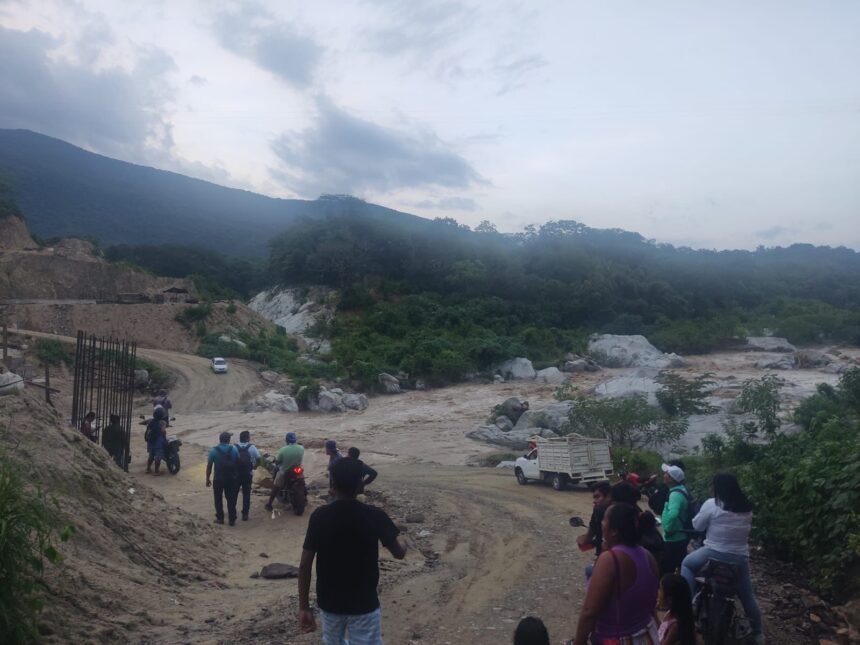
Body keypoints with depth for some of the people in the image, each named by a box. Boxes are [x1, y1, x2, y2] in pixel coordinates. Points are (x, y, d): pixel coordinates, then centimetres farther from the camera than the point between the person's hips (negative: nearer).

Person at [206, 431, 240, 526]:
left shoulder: (214, 450, -8)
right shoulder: (234, 449, -6)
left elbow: (209, 466, -5)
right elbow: (238, 463, -2)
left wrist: (208, 479, 5)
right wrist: (237, 475, 12)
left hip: (218, 479, -1)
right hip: (231, 478, 1)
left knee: (218, 499, 16)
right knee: (231, 499, 11)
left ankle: (220, 518, 21)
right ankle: (232, 520, 14)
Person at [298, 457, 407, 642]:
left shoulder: (319, 516, -11)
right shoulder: (374, 516, -15)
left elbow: (305, 565, -10)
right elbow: (399, 553, -3)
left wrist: (304, 607, -1)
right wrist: (403, 544, 20)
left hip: (329, 602, 2)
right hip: (364, 604, -2)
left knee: (333, 641, 25)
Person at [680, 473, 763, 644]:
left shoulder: (712, 504, -12)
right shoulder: (747, 508, 5)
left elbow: (697, 526, -4)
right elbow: (747, 528, 18)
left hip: (714, 555, -5)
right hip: (740, 558, 5)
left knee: (687, 564, 18)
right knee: (747, 596, 19)